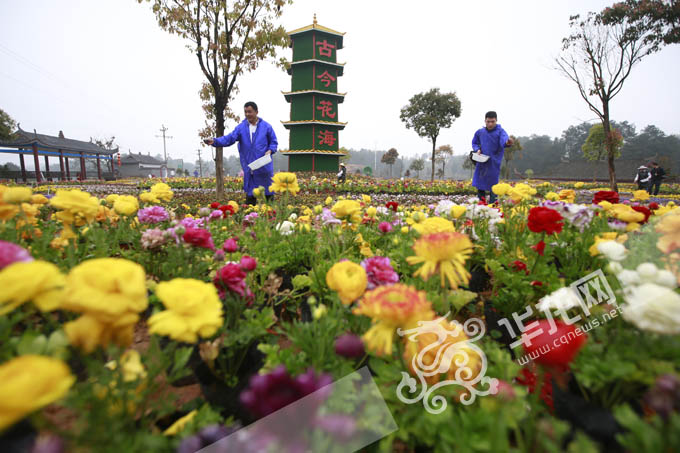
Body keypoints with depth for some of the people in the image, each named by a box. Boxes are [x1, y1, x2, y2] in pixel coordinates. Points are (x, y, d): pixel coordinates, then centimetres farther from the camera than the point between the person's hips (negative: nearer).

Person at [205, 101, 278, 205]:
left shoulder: (266, 126, 2)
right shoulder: (241, 128, 5)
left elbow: (274, 142, 10)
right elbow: (229, 138, -6)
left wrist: (270, 151, -11)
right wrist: (214, 141, -22)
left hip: (264, 167, -1)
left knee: (268, 194, 6)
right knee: (250, 195, 7)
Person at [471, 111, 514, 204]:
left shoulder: (500, 131, -6)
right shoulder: (480, 132, 6)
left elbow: (504, 140, -27)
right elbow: (474, 143, 22)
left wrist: (507, 142, -51)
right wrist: (477, 149, 0)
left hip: (493, 164, -4)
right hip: (482, 162, 4)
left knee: (493, 186, -2)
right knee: (480, 185, 8)